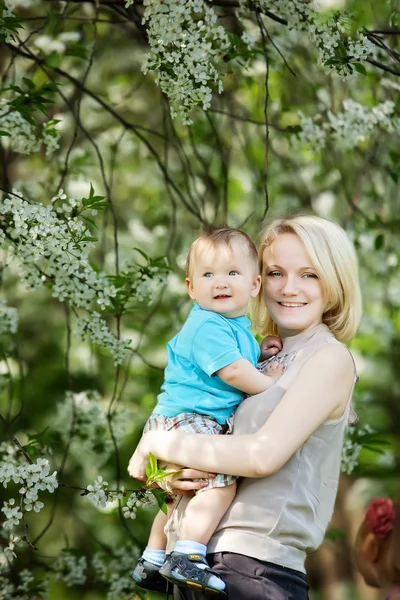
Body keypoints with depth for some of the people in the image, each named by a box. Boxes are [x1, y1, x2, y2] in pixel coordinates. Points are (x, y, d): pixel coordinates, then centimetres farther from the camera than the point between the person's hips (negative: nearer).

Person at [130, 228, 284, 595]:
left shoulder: (237, 327, 15)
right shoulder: (207, 326, -17)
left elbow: (237, 358, 34)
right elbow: (232, 372, -23)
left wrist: (259, 351, 15)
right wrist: (270, 383, -9)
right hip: (185, 422, -11)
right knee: (221, 482, -25)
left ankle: (151, 563, 33)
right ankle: (187, 556, -30)